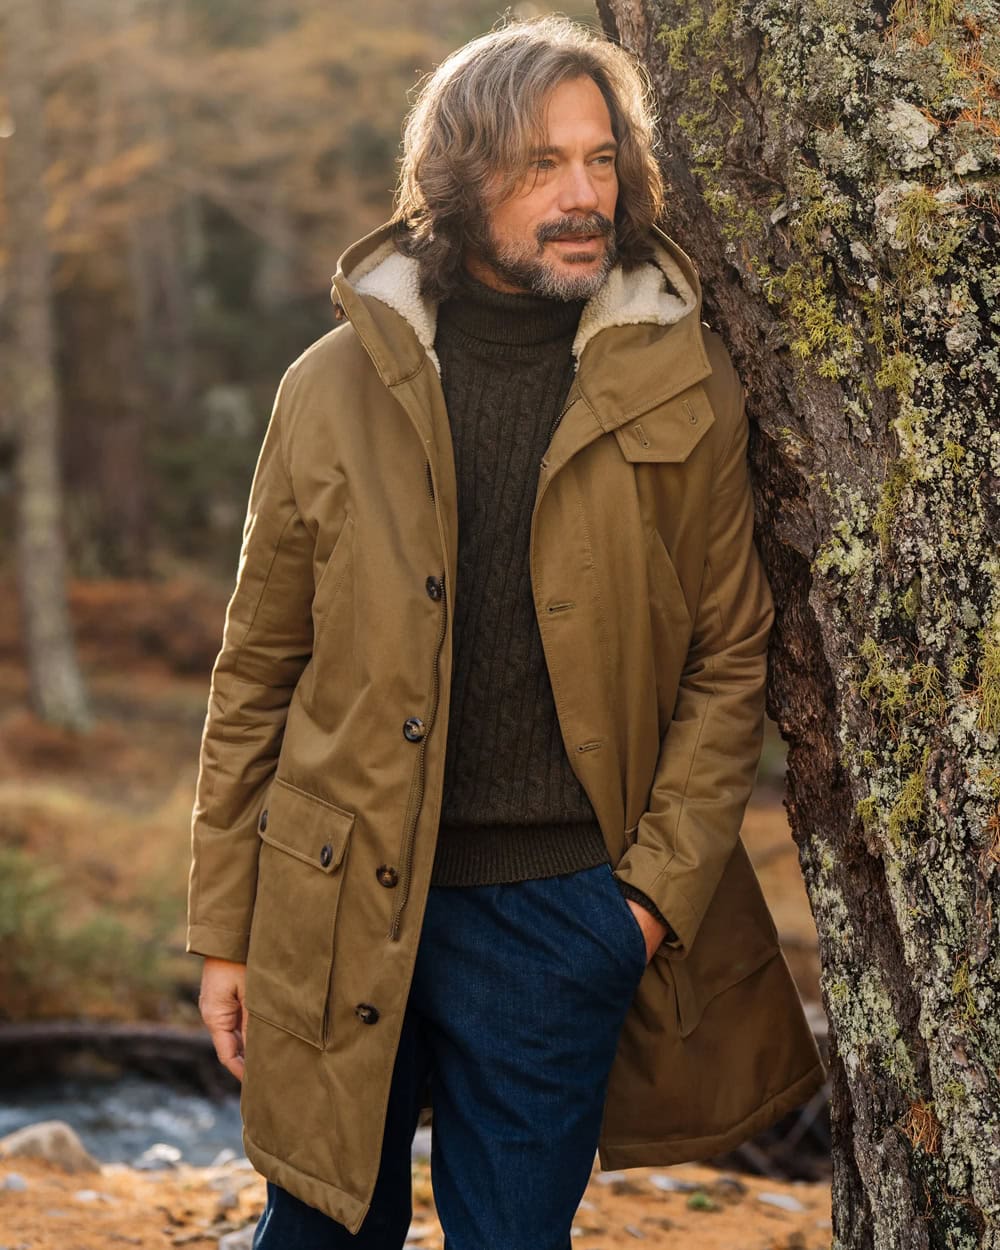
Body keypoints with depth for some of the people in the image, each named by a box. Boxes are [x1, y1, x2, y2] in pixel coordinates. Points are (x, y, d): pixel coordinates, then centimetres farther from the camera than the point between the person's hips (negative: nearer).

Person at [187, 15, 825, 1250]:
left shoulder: (681, 390, -1)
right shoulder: (334, 387, 0)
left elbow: (730, 658, 4)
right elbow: (257, 674, 4)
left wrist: (659, 888, -5)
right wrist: (224, 929, 4)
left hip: (559, 910, 0)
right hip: (338, 912, 1)